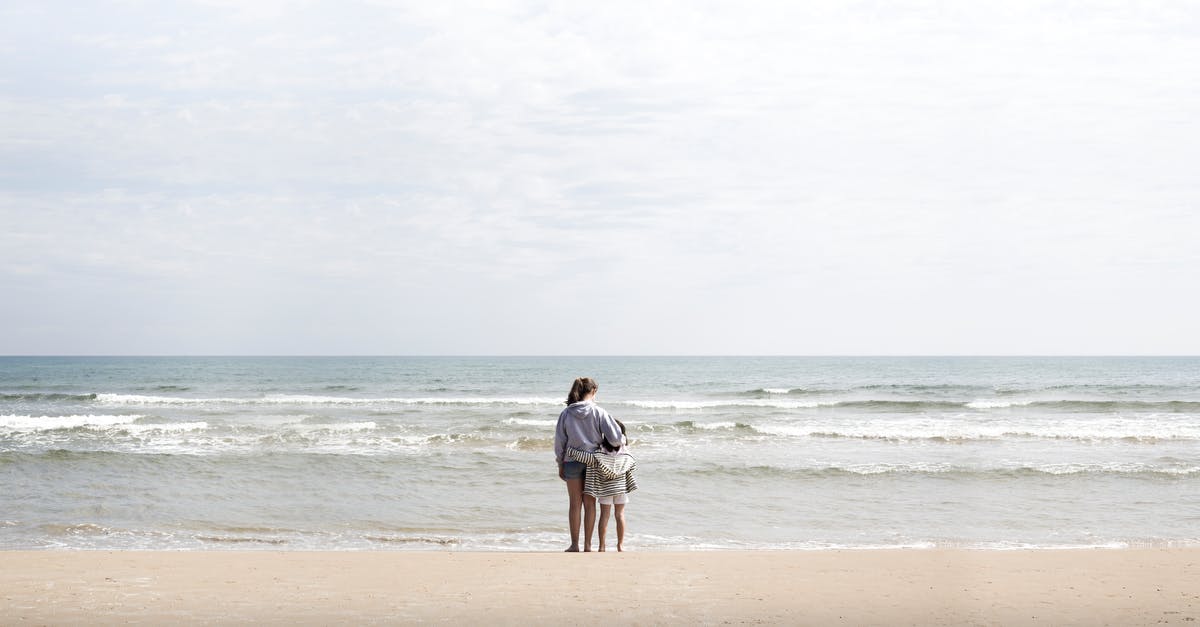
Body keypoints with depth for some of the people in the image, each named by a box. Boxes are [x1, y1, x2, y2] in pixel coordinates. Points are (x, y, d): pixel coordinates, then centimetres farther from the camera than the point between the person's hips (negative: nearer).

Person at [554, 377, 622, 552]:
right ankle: (587, 545, 9)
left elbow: (559, 441, 2)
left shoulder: (566, 414, -3)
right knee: (589, 504, 8)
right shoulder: (598, 412, -8)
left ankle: (574, 545, 9)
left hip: (572, 461, 1)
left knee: (574, 504, 8)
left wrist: (560, 464, 11)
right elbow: (614, 436, -12)